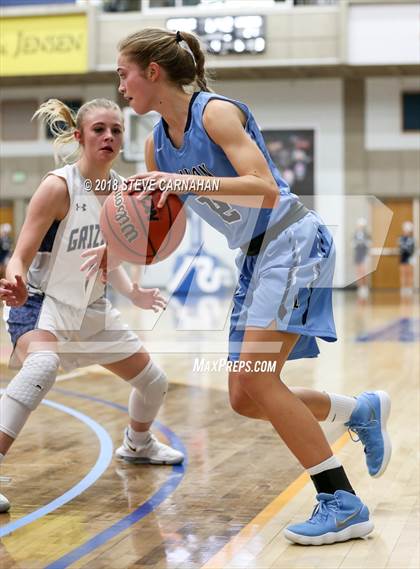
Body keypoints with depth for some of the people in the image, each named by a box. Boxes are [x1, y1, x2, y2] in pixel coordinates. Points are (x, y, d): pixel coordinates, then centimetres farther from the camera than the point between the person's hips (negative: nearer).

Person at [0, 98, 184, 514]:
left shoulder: (122, 190, -1)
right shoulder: (58, 187, -21)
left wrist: (132, 293, -3)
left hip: (91, 309, 7)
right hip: (41, 306, -7)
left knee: (154, 382, 16)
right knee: (42, 367, -40)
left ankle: (137, 444, 49)